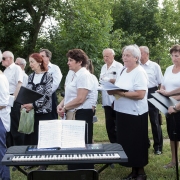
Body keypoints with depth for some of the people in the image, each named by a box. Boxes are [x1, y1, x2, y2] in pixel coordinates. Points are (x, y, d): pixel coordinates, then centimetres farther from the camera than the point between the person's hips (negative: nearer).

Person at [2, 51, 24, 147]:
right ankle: (9, 148, 22)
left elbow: (19, 85, -15)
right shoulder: (5, 71, 17)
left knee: (15, 126, -4)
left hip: (14, 100, -8)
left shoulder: (16, 68, -5)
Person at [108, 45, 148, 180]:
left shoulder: (139, 72, -13)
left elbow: (140, 94, -23)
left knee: (136, 143, 2)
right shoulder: (124, 71, 12)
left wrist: (121, 93, -24)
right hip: (122, 112, 8)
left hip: (135, 114, -8)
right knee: (126, 142, 13)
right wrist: (113, 90, -2)